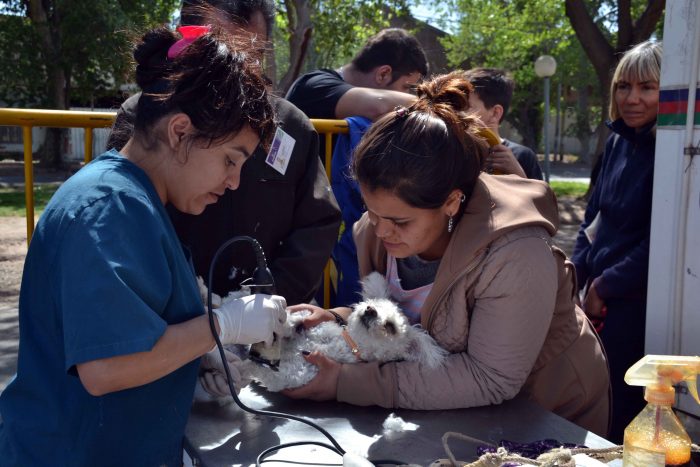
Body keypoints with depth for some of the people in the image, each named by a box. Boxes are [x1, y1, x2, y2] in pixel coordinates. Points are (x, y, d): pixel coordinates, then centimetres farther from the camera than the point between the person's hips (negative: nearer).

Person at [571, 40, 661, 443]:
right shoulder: (619, 141, 6)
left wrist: (604, 287, -11)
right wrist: (577, 279, 4)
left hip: (637, 305, -7)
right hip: (599, 300, 7)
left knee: (620, 416, 6)